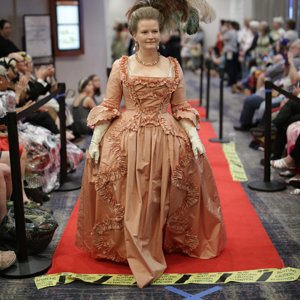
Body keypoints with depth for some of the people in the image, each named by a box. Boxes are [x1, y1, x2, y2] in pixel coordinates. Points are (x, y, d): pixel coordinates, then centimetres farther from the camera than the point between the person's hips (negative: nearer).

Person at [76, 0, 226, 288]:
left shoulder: (173, 66, 7)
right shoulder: (121, 66, 3)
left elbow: (181, 108, 10)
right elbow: (107, 107, 3)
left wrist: (194, 136, -2)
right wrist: (95, 140, -6)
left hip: (167, 140, 1)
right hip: (127, 140, -1)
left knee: (160, 200, 3)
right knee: (131, 201, -3)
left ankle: (150, 251, 25)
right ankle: (139, 256, 13)